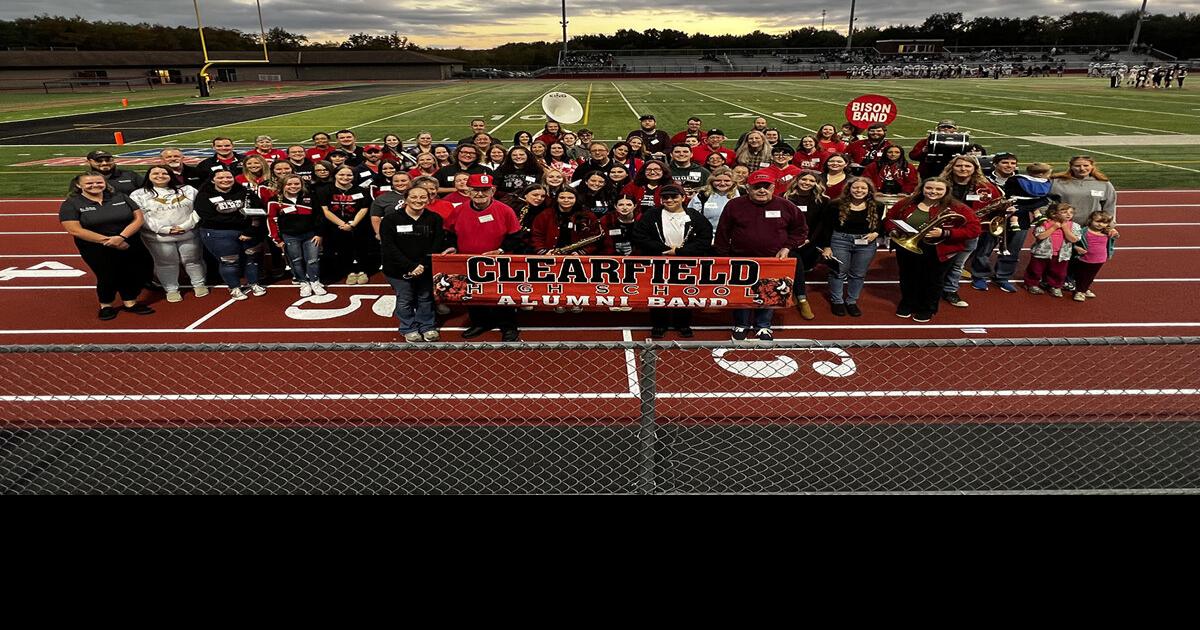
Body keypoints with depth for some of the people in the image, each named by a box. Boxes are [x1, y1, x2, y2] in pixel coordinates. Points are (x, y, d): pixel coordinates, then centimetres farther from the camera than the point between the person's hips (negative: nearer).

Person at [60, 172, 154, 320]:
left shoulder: (120, 198, 3)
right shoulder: (71, 204, -4)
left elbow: (138, 218, -4)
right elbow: (74, 230, -13)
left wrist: (121, 237, -18)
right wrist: (107, 241, -18)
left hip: (129, 245, 3)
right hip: (96, 249, -3)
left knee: (136, 274, 6)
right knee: (107, 277, 1)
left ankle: (130, 303, 27)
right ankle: (106, 306, 25)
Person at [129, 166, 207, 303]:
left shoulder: (187, 190, 7)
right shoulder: (138, 194, 1)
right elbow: (141, 217, -7)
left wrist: (186, 226, -11)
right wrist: (165, 229, -16)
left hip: (189, 234, 1)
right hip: (158, 237, -1)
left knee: (193, 260, 9)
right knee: (166, 264, 6)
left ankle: (199, 284, 25)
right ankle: (171, 289, 18)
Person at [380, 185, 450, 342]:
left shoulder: (435, 219, -3)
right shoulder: (390, 220, -7)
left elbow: (438, 245, -7)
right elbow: (389, 248, -13)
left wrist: (423, 265, -20)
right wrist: (410, 267, -21)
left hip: (426, 269, 1)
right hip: (399, 270, -1)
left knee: (426, 298, 13)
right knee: (405, 300, 10)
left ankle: (428, 327, 31)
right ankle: (409, 329, 27)